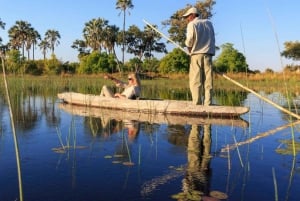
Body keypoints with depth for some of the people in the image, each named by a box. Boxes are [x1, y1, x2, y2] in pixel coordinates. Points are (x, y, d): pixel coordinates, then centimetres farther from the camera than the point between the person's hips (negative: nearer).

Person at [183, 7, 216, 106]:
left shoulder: (192, 24, 1)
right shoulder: (209, 23, 17)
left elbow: (189, 41, -7)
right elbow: (212, 39, 14)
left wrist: (188, 46, 13)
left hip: (197, 54, -4)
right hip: (208, 54, 4)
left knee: (195, 81, -3)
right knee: (208, 80, 1)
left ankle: (197, 104, -8)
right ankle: (207, 104, -4)